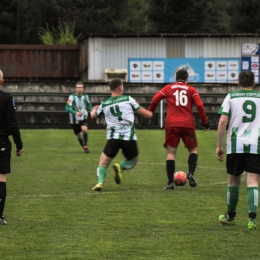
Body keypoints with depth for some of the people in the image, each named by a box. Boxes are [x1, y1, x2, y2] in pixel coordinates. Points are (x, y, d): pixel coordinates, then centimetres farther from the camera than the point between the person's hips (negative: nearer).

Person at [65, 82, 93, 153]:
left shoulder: (85, 96, -1)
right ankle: (84, 147, 33)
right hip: (74, 120, -1)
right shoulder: (72, 97, -13)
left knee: (84, 129, -28)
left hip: (83, 118, 1)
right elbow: (67, 108, -20)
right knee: (79, 136, 7)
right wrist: (75, 113, -33)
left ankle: (85, 145, -10)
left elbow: (89, 104, 20)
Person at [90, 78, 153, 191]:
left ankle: (100, 182, -20)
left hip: (113, 138, 1)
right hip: (129, 138, -1)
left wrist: (94, 109, 53)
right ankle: (120, 167, -8)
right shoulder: (128, 99, 2)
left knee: (102, 165, 9)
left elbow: (93, 115, 29)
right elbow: (147, 114, 4)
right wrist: (150, 113, 29)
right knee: (132, 161, 24)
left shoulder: (104, 104, 8)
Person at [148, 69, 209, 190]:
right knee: (193, 149, 16)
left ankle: (170, 182, -4)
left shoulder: (168, 88, 12)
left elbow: (155, 98, 0)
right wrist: (205, 122, 5)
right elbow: (199, 105, 0)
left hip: (172, 124, 0)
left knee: (171, 152, 4)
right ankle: (191, 173, -8)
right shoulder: (191, 89, 11)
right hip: (188, 124, 0)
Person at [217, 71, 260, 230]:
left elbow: (223, 121, -3)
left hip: (235, 145, 0)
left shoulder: (231, 97, 5)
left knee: (233, 182, 14)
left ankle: (230, 217, 28)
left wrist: (219, 145, 1)